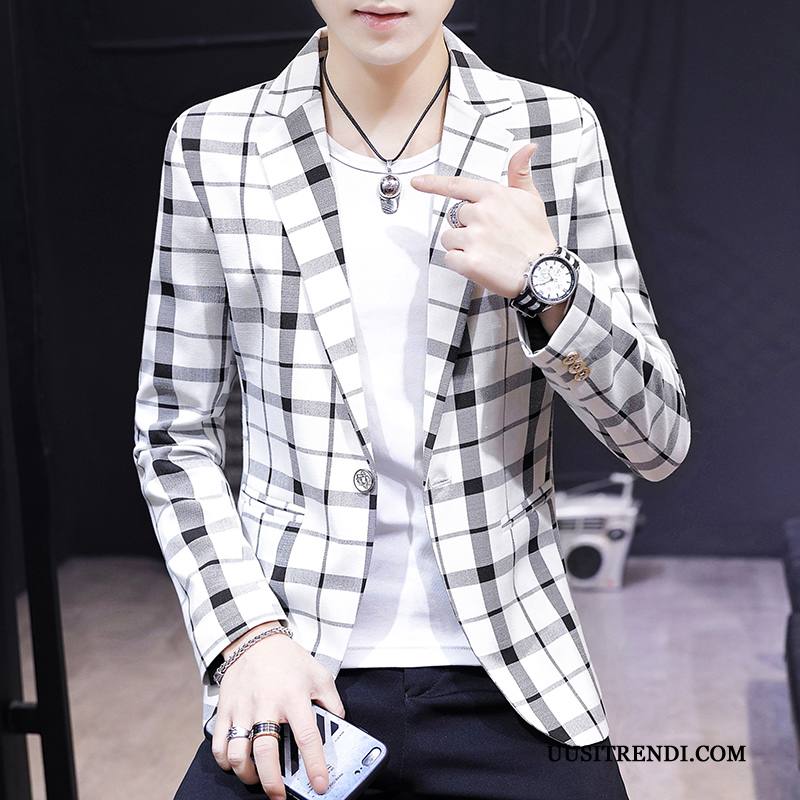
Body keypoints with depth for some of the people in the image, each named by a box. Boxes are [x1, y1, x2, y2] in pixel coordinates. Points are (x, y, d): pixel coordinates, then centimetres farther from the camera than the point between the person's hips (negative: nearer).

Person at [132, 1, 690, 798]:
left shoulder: (557, 133, -3)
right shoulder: (210, 146, -3)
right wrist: (249, 635, -9)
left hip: (511, 683, 1)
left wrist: (546, 285, -18)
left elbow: (658, 441, -2)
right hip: (291, 678, 0)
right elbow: (175, 429, 2)